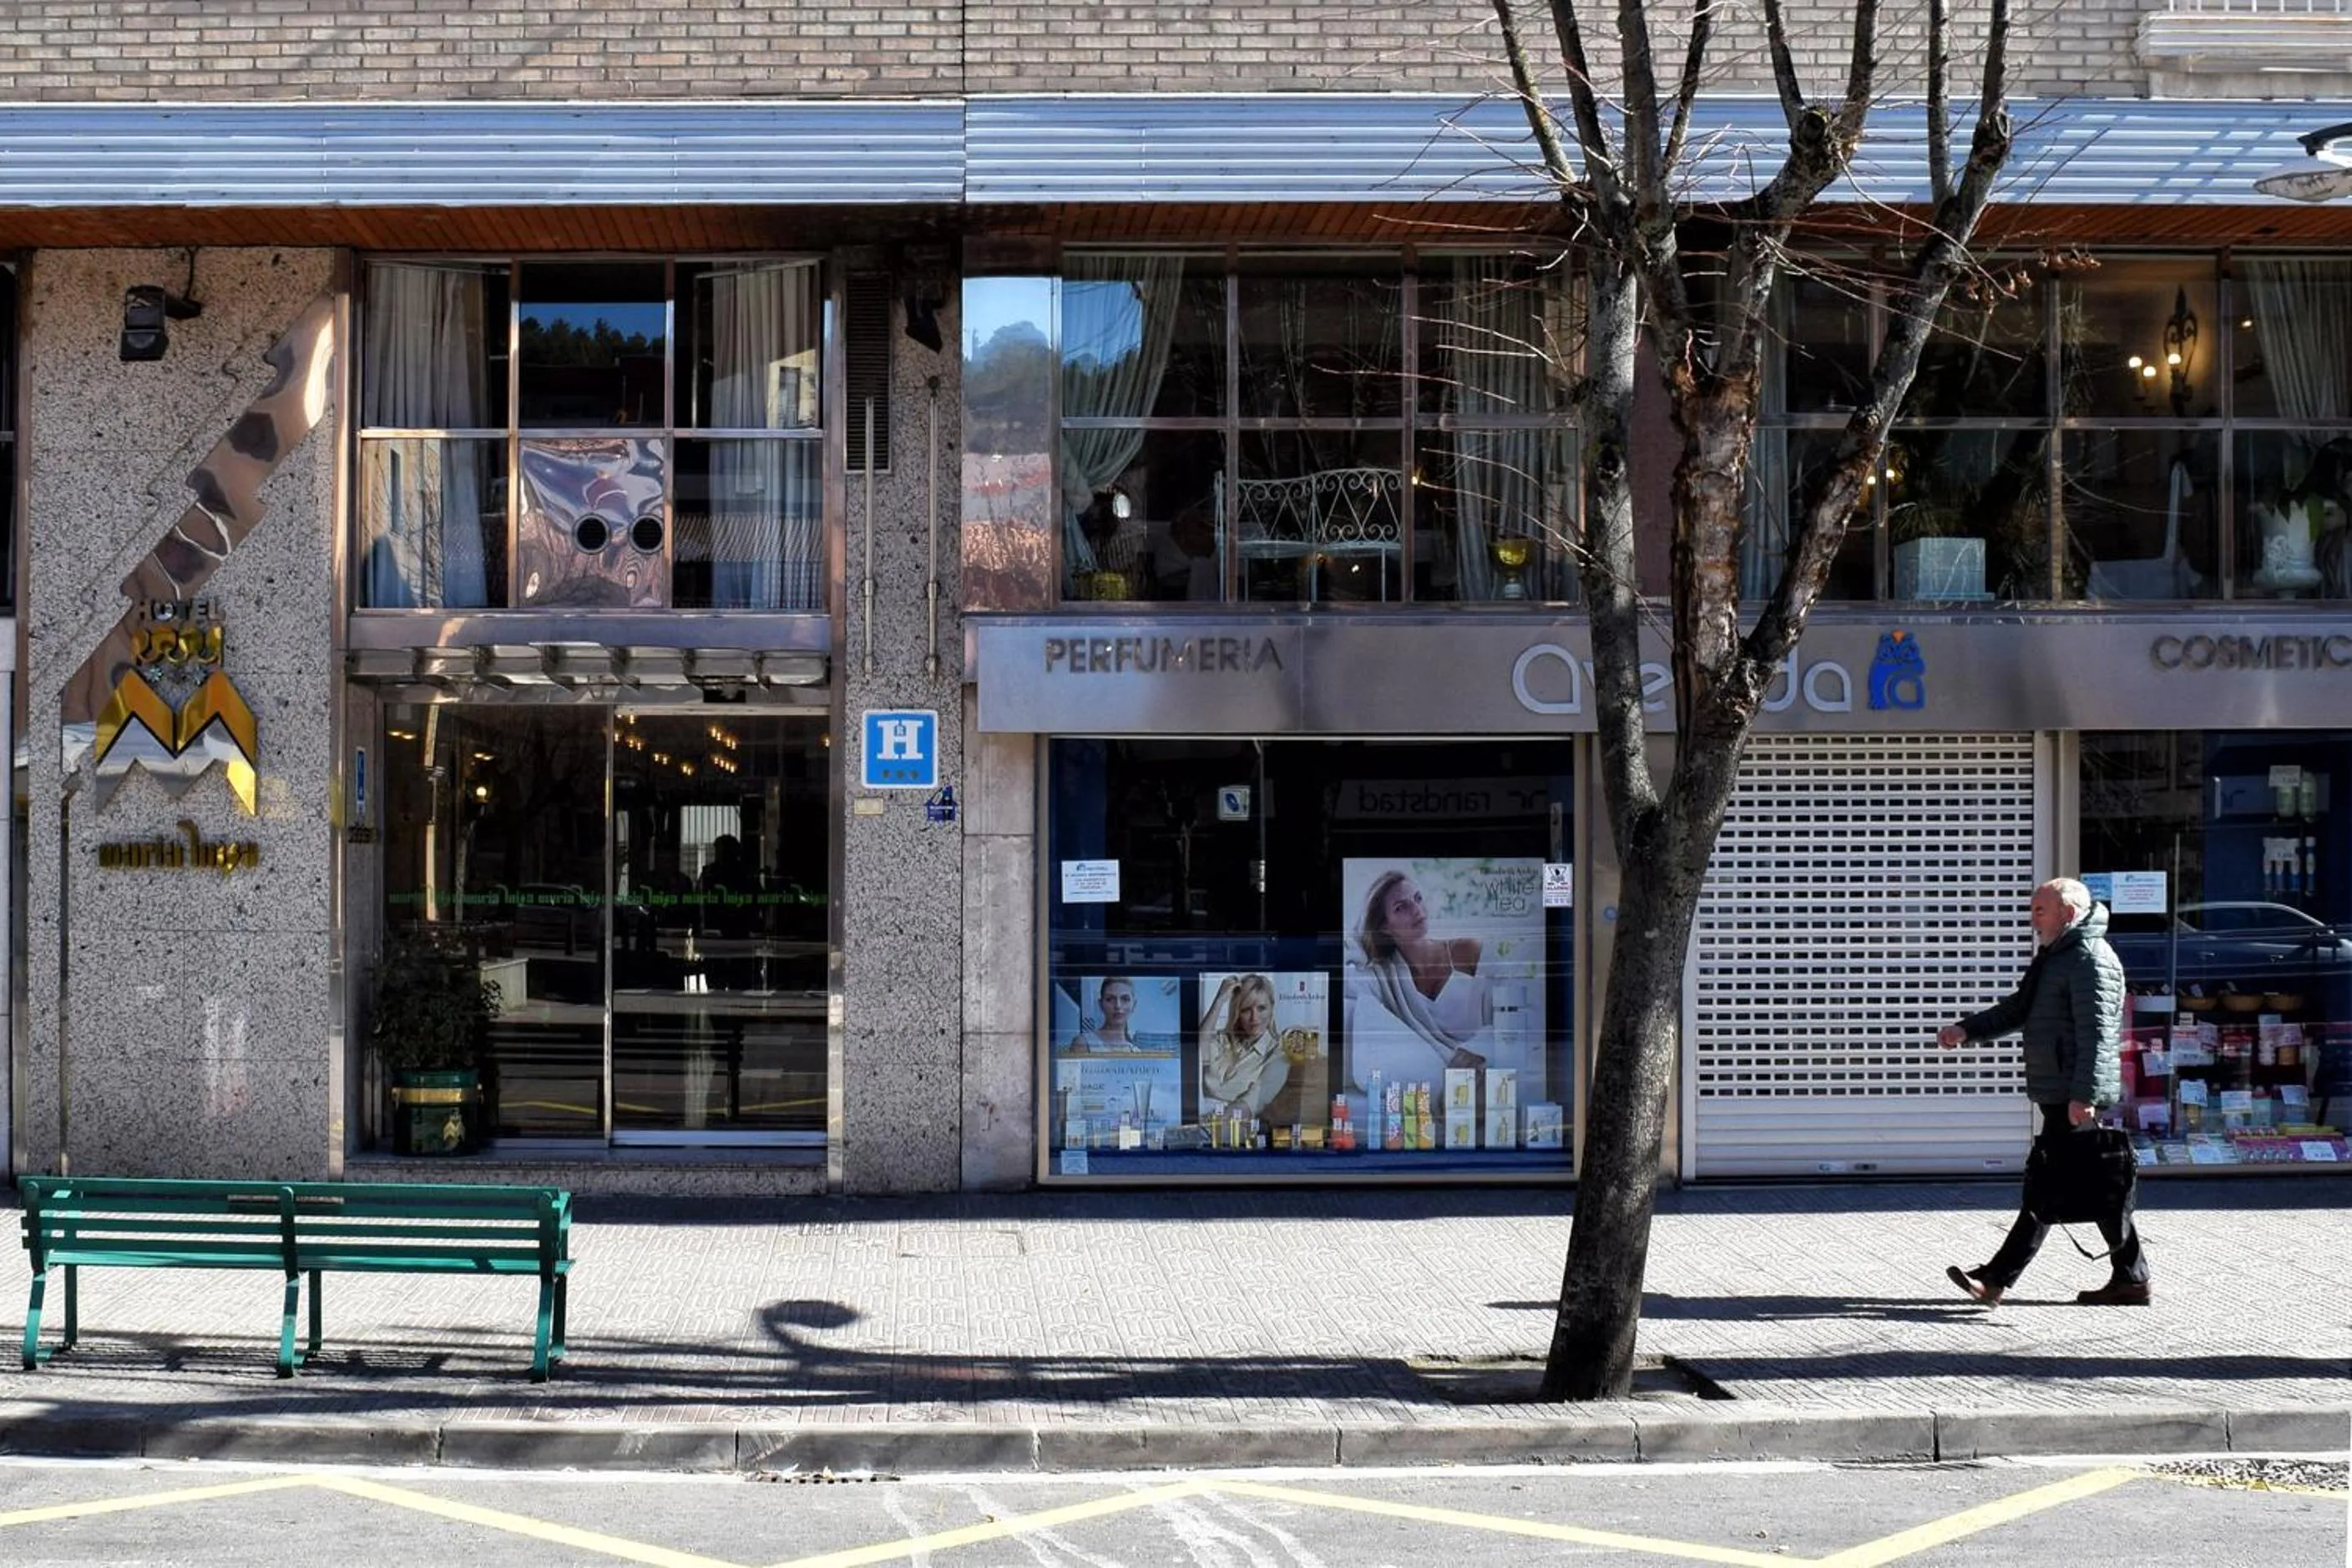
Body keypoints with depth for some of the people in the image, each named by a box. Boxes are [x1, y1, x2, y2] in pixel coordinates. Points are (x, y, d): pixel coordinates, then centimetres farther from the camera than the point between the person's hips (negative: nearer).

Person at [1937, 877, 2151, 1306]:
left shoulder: (2091, 960, -14)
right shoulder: (2054, 956, 20)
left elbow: (2096, 1033, -22)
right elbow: (2017, 1009, 22)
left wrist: (2084, 1096, -27)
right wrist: (1967, 1029, 8)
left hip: (2076, 1098, -11)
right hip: (2059, 1094, 11)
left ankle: (1997, 1279, -9)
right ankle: (2130, 1278, 17)